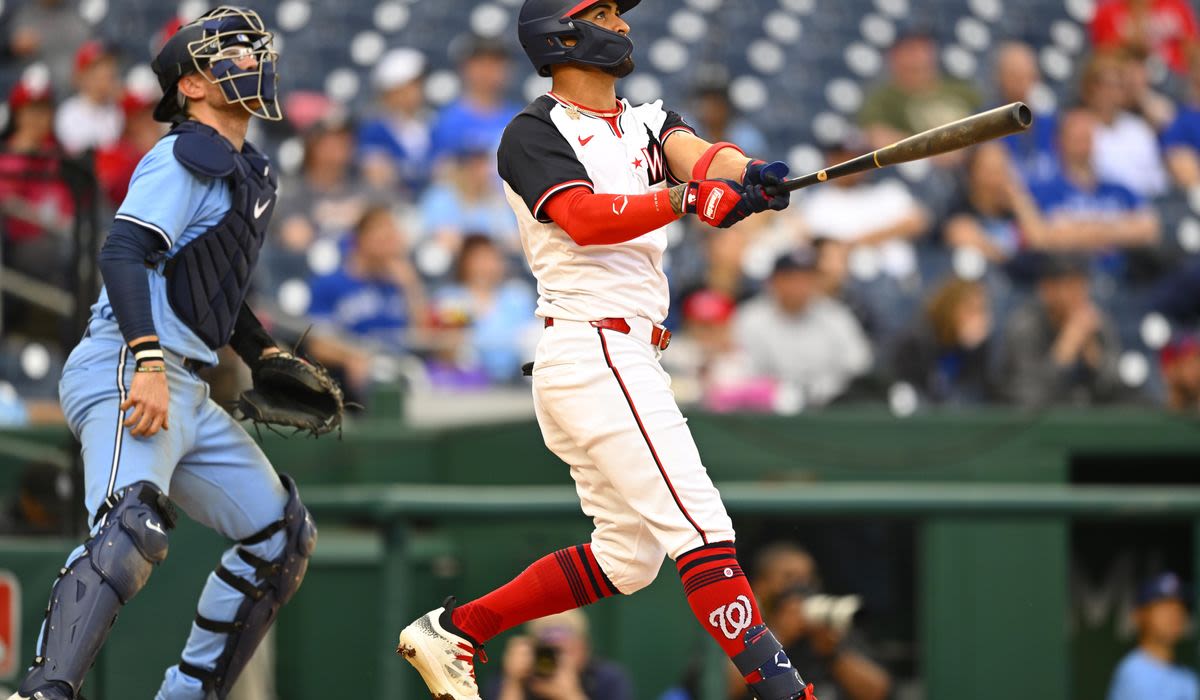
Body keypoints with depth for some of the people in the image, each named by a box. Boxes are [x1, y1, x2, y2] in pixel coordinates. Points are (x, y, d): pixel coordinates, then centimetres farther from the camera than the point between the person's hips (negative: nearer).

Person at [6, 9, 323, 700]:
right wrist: (149, 363, -31)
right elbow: (123, 254, -20)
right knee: (134, 526, -33)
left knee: (283, 536, 15)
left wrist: (267, 356, 21)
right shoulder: (187, 158, -7)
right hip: (126, 374, -10)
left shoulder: (250, 173, 22)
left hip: (187, 395, 10)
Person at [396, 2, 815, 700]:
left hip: (632, 363, 9)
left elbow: (696, 154, -3)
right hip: (593, 350, -9)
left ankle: (452, 629, 21)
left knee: (628, 557, 14)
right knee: (700, 525, -15)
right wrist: (689, 198, -36)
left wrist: (751, 173, -27)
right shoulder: (533, 135, -3)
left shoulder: (647, 123, 18)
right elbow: (586, 217, -21)